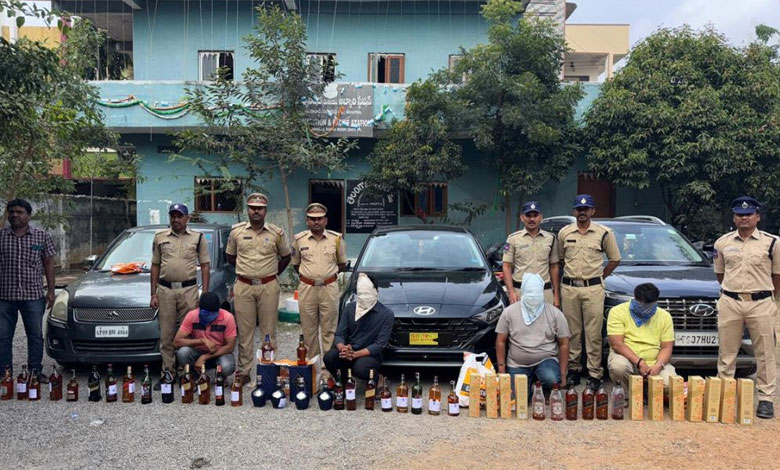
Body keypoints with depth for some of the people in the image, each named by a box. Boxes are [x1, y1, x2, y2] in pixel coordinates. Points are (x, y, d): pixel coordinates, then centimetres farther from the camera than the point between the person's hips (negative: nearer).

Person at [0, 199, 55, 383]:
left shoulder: (42, 237, 4)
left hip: (33, 295, 0)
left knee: (35, 335, 7)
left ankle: (36, 371, 18)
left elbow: (49, 264, 6)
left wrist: (50, 291, 1)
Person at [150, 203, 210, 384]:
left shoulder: (198, 238, 5)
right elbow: (155, 266, 12)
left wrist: (205, 293, -3)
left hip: (189, 289, -2)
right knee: (166, 335, 4)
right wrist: (153, 293, 6)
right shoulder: (160, 237, 11)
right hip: (165, 289, 2)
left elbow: (205, 265, 4)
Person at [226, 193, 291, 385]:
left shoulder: (277, 233, 1)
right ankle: (244, 371, 12)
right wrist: (245, 271, 13)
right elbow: (230, 256, 17)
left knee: (269, 331, 4)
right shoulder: (236, 231, 4)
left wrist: (273, 273, 8)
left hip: (268, 287, -1)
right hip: (243, 287, 1)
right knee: (245, 331, 4)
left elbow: (286, 256, 13)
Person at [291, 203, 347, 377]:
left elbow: (343, 264, 12)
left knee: (329, 329, 3)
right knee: (309, 330, 7)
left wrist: (328, 273, 5)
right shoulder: (299, 239, 4)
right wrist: (309, 275, 7)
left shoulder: (336, 238, 2)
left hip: (329, 288, -1)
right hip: (307, 289, 1)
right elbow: (295, 264, 15)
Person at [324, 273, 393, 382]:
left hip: (370, 354, -3)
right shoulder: (350, 308, 2)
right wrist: (343, 348, -24)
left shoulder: (386, 314, -10)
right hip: (348, 350, 4)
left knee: (360, 368, -36)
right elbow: (339, 334, 1)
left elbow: (379, 345, -13)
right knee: (329, 357, -26)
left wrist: (354, 354, -25)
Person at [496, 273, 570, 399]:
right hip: (517, 365, 1)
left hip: (546, 360, -1)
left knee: (551, 379, -32)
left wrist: (562, 374, -6)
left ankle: (548, 397, 4)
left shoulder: (555, 313, -3)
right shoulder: (509, 312, -3)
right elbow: (501, 342, 1)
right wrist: (501, 369, -5)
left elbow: (564, 344, -1)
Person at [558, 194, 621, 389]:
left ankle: (595, 373, 4)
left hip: (593, 289, -2)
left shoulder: (604, 233, 2)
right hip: (569, 288, 2)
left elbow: (615, 259, 10)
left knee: (593, 333, -2)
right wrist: (568, 277, 12)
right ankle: (573, 369, 17)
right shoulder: (564, 233, 8)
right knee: (572, 332, 7)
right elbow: (559, 259, 18)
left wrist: (600, 277, 6)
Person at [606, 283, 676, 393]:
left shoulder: (664, 316, 6)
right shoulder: (618, 312, -6)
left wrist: (658, 366, -18)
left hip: (654, 363, 2)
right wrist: (639, 363, -23)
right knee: (618, 365, -37)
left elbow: (666, 348, 2)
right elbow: (616, 344, -14)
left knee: (670, 384, -27)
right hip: (627, 358, -2)